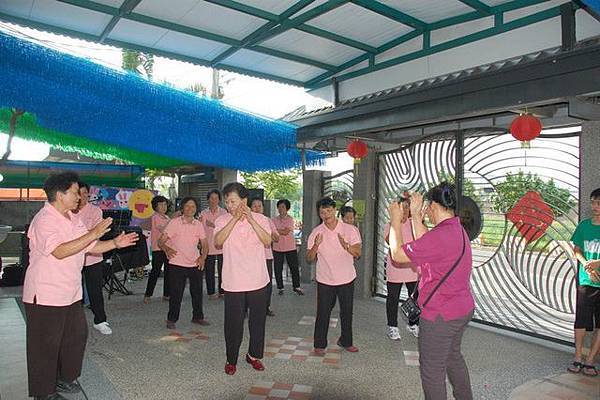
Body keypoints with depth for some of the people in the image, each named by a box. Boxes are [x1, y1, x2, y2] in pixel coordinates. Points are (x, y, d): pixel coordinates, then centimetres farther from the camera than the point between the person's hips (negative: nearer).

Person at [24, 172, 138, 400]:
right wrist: (92, 234, -31)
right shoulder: (44, 220, -18)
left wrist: (115, 243, -2)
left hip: (71, 293, 9)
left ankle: (64, 377, 36)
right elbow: (59, 251, -30)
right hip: (45, 295, -9)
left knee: (76, 336, 17)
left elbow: (91, 247, 12)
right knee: (46, 346, 6)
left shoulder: (73, 219, 10)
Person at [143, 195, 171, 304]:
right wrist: (173, 219, -24)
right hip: (158, 249, -7)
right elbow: (163, 229, -21)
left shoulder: (166, 217, 17)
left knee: (168, 271, 8)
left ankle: (166, 294, 14)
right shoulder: (155, 217, -7)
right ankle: (147, 295, 5)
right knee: (156, 271, -5)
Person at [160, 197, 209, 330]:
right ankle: (171, 319, 20)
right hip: (177, 264, -4)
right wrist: (167, 249, -28)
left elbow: (205, 244, 11)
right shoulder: (174, 222, -6)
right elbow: (161, 241, -8)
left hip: (195, 264, 4)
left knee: (197, 292, 12)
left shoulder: (198, 224, 6)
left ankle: (198, 317, 30)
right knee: (176, 294, 1)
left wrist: (203, 257, -7)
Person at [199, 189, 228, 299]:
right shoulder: (203, 213, 8)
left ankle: (222, 291, 14)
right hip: (208, 246, 1)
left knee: (222, 270, 2)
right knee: (209, 270, 5)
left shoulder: (223, 212, 2)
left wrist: (213, 225, -18)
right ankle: (211, 292, 17)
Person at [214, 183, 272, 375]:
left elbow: (267, 241, -16)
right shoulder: (222, 221, -1)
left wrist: (251, 220, -22)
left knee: (258, 320, 13)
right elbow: (218, 242, -18)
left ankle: (253, 355, 34)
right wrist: (235, 219, -23)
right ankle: (231, 359, 27)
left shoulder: (261, 219, -1)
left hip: (258, 281, 1)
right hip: (233, 283, -1)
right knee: (233, 322, 6)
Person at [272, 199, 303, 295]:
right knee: (278, 269, 5)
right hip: (277, 248, 2)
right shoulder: (274, 220, 3)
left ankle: (296, 287, 20)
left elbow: (286, 232, -17)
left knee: (294, 268, 5)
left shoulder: (290, 219, -5)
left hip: (290, 247, -2)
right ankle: (280, 287, 20)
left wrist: (275, 230, -16)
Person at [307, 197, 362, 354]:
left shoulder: (350, 230, -7)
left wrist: (346, 245, -29)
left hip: (346, 278, 1)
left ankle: (346, 341, 33)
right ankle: (320, 344, 21)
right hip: (325, 280, 0)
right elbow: (309, 259, -5)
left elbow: (357, 254, -10)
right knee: (323, 313, 5)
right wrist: (316, 245, -24)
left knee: (347, 312, 13)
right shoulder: (316, 232, -4)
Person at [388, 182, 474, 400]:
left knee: (432, 370, 7)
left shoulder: (440, 235, -28)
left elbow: (397, 255, -20)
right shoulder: (458, 229, 2)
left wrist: (395, 220, -9)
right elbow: (425, 244, 12)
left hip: (441, 315, -10)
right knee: (453, 355, 29)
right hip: (463, 309, 10)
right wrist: (415, 215, 10)